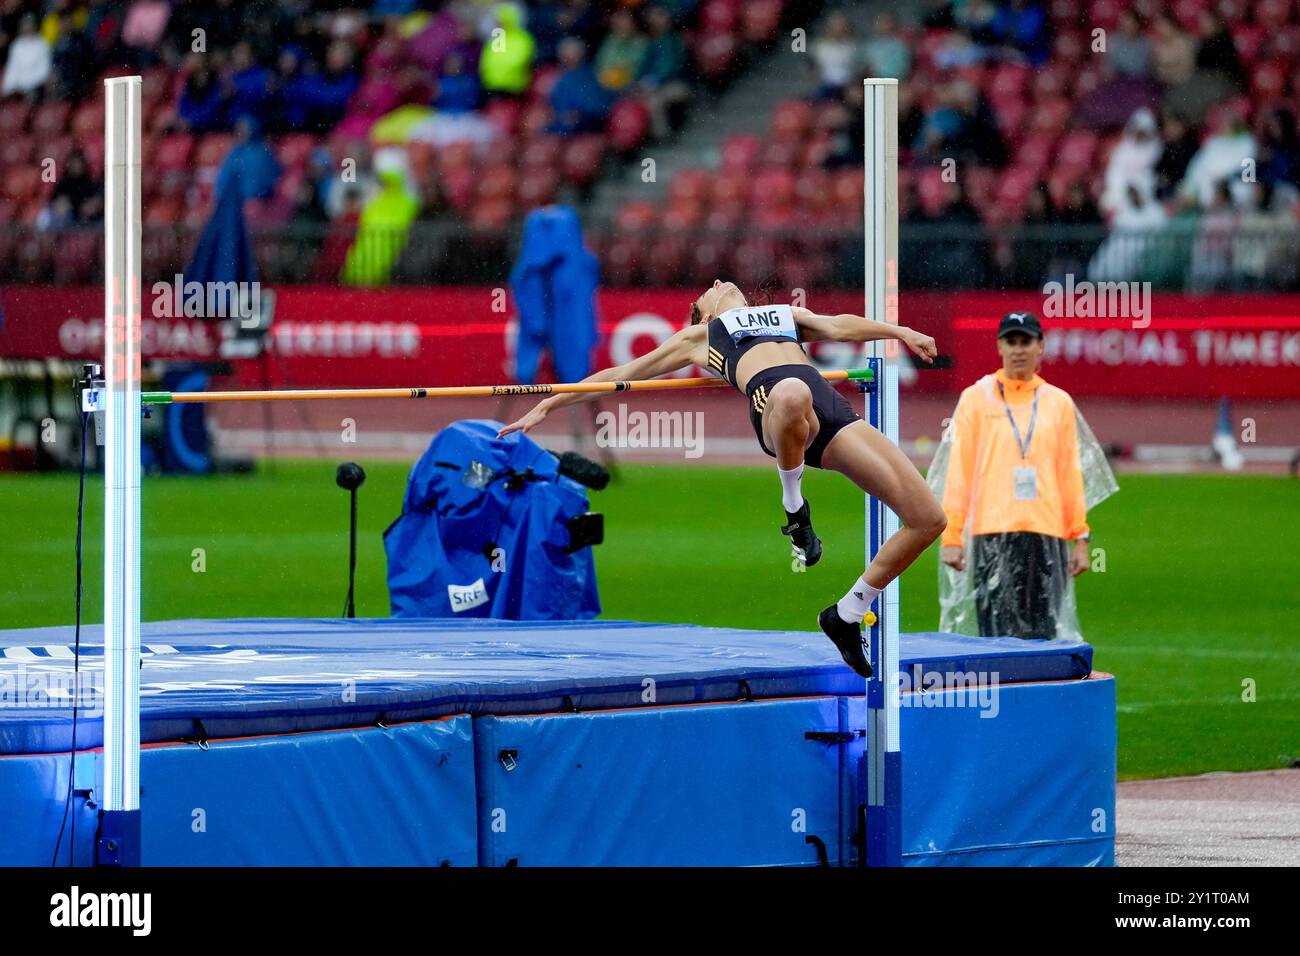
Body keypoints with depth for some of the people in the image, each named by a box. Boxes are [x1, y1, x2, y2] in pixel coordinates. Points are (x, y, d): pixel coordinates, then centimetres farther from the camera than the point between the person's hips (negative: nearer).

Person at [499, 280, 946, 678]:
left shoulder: (788, 314, 41)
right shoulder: (699, 337, 33)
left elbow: (838, 327, 26)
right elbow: (619, 375, 35)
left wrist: (897, 331, 9)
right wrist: (549, 404, 32)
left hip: (832, 413, 4)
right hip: (773, 402, -4)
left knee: (928, 519, -9)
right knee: (792, 395, -45)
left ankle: (848, 615, 8)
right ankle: (794, 506, -18)